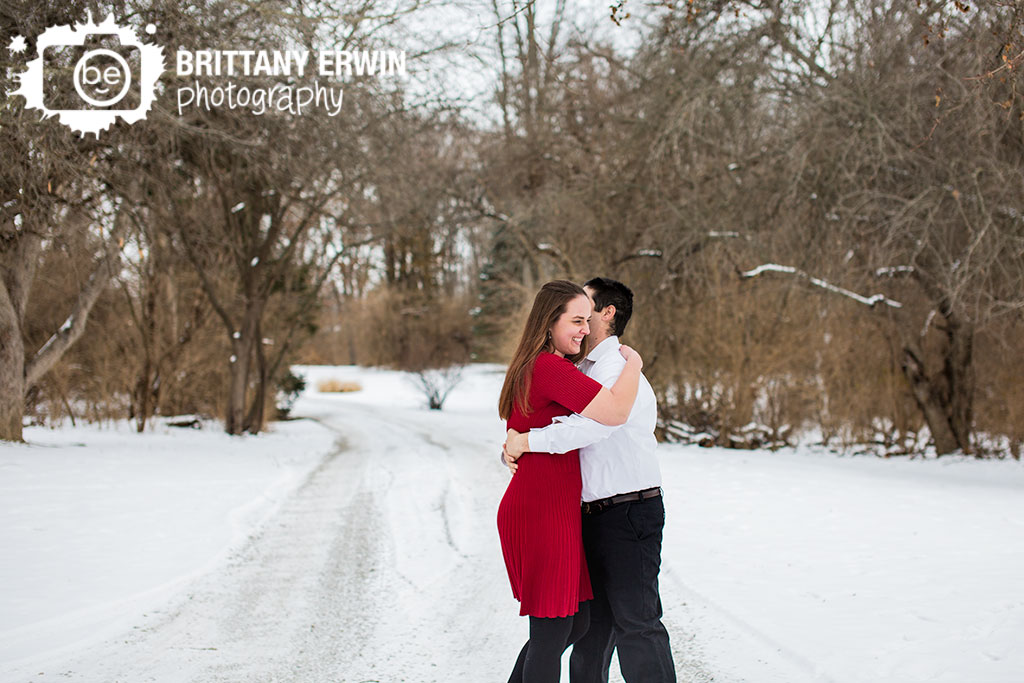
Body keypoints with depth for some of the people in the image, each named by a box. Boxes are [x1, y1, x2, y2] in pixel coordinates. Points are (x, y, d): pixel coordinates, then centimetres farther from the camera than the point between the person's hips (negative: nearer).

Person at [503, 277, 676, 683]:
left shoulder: (619, 368, -13)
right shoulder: (584, 371, 17)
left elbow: (593, 425, -30)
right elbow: (557, 421, 21)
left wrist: (529, 441, -22)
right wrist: (513, 446, -1)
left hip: (630, 513, -10)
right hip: (593, 514, 10)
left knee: (635, 622, -9)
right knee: (592, 618, 16)